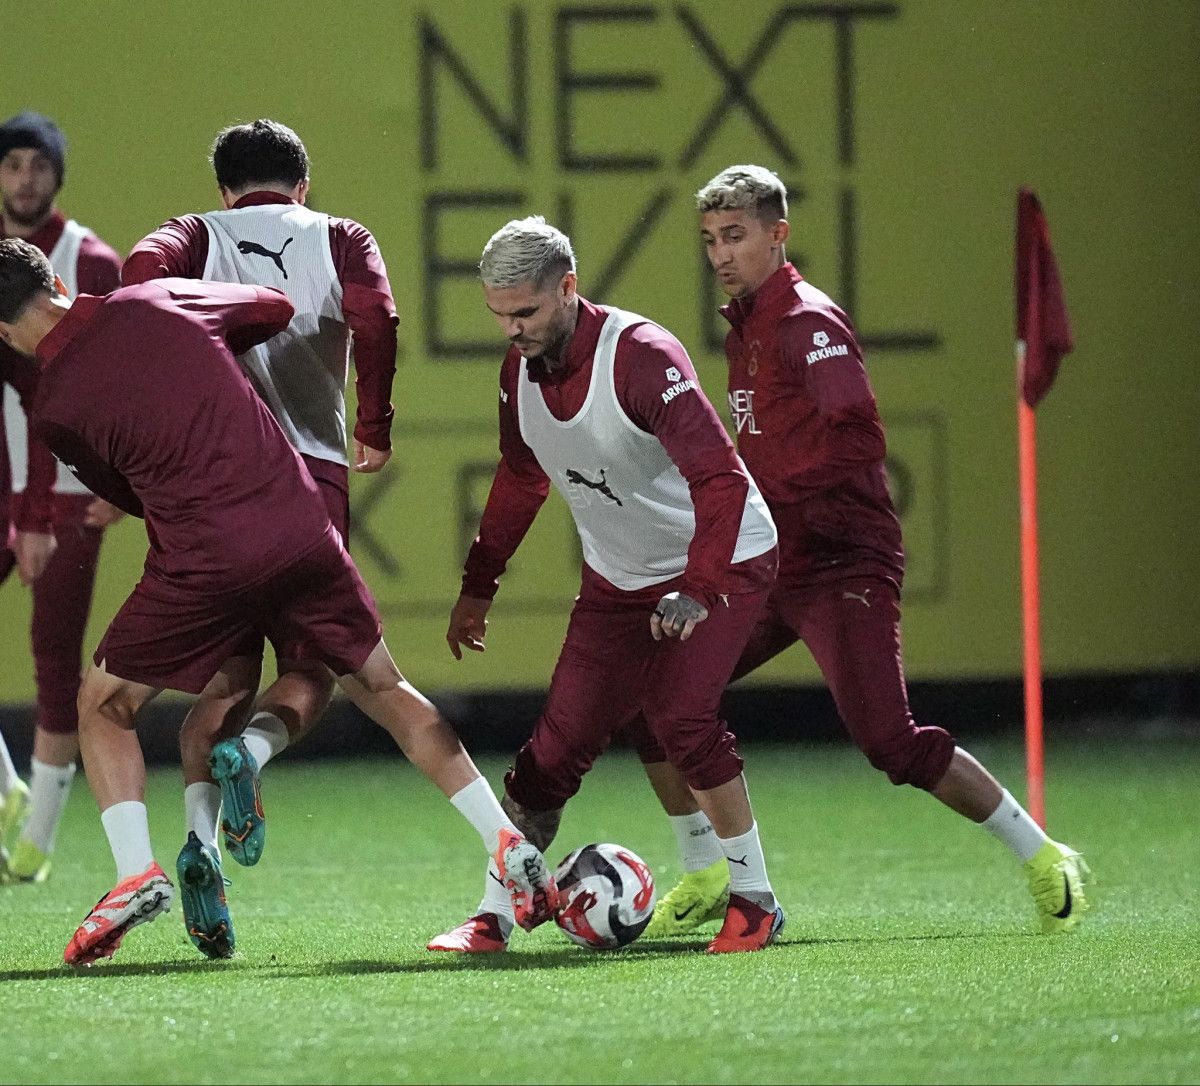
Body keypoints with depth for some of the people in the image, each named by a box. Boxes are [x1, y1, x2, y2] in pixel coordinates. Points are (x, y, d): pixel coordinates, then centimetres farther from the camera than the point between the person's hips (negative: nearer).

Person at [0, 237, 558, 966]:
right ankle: (512, 849, 15)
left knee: (104, 705, 16)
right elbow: (277, 310, 21)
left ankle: (136, 872, -3)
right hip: (300, 531, 3)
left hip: (201, 563, -3)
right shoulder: (157, 303, 3)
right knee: (383, 691, 19)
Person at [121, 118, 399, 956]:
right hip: (313, 473, -1)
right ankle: (254, 747, -24)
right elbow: (375, 314, -7)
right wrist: (375, 428, 2)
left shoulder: (196, 235, 15)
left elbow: (143, 271, -8)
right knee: (313, 669, 10)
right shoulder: (340, 240, 14)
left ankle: (199, 829, -17)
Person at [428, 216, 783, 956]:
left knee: (682, 720, -23)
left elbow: (721, 478, -33)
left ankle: (755, 902, -8)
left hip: (722, 561, -6)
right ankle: (494, 916, 6)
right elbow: (521, 481, 13)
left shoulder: (642, 356, -28)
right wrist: (479, 587, 15)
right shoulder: (521, 368, -6)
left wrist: (697, 592, -43)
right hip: (617, 581, 6)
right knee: (561, 743, -2)